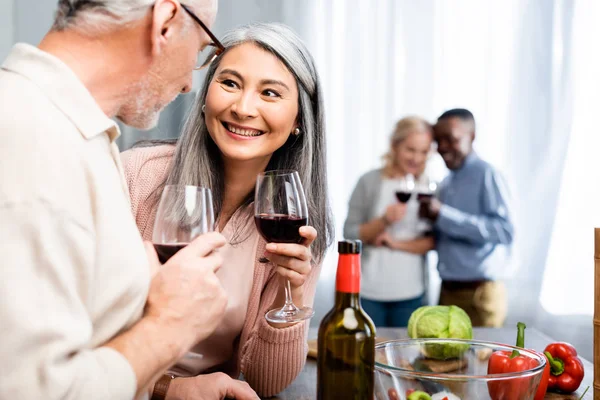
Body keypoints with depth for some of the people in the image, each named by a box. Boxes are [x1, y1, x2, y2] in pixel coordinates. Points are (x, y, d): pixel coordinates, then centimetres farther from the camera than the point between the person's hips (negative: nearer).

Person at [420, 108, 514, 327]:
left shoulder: (486, 175, -10)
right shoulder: (447, 183, 14)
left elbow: (505, 230, -22)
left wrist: (443, 215, -24)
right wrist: (429, 216, 0)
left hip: (479, 294, -7)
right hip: (448, 291, 7)